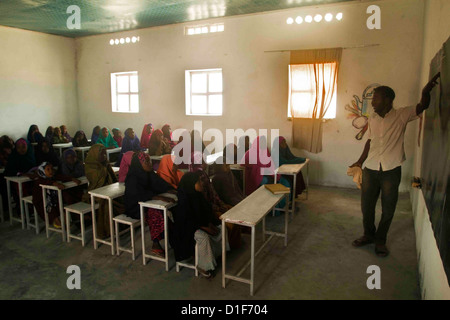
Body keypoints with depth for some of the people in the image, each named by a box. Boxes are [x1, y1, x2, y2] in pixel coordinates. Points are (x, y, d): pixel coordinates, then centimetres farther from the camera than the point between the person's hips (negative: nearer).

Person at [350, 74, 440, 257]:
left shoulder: (401, 116, -6)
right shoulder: (372, 120, 5)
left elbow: (423, 106, -15)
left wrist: (425, 92, -36)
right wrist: (360, 162, 16)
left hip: (391, 171, -3)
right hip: (371, 169, 4)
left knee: (388, 209, 8)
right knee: (366, 206, 12)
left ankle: (380, 240, 27)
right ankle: (368, 235, 32)